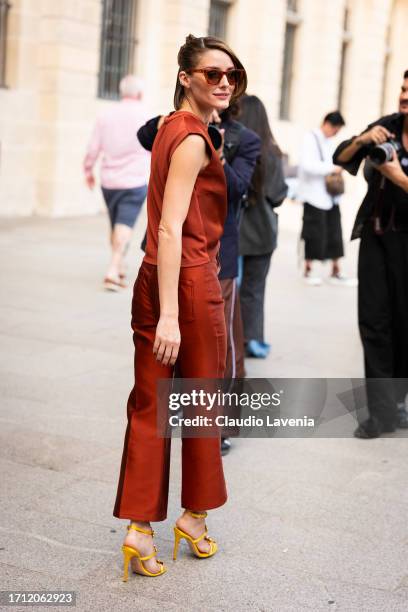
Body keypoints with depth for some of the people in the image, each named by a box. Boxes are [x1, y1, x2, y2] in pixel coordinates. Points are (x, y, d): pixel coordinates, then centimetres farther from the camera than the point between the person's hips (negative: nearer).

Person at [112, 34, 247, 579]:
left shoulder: (173, 127, 14)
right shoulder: (193, 139, -14)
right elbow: (171, 229, -22)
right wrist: (169, 315, -26)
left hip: (156, 280, 9)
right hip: (189, 283, -8)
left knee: (151, 406, 8)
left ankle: (140, 526, 12)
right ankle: (194, 516, 24)